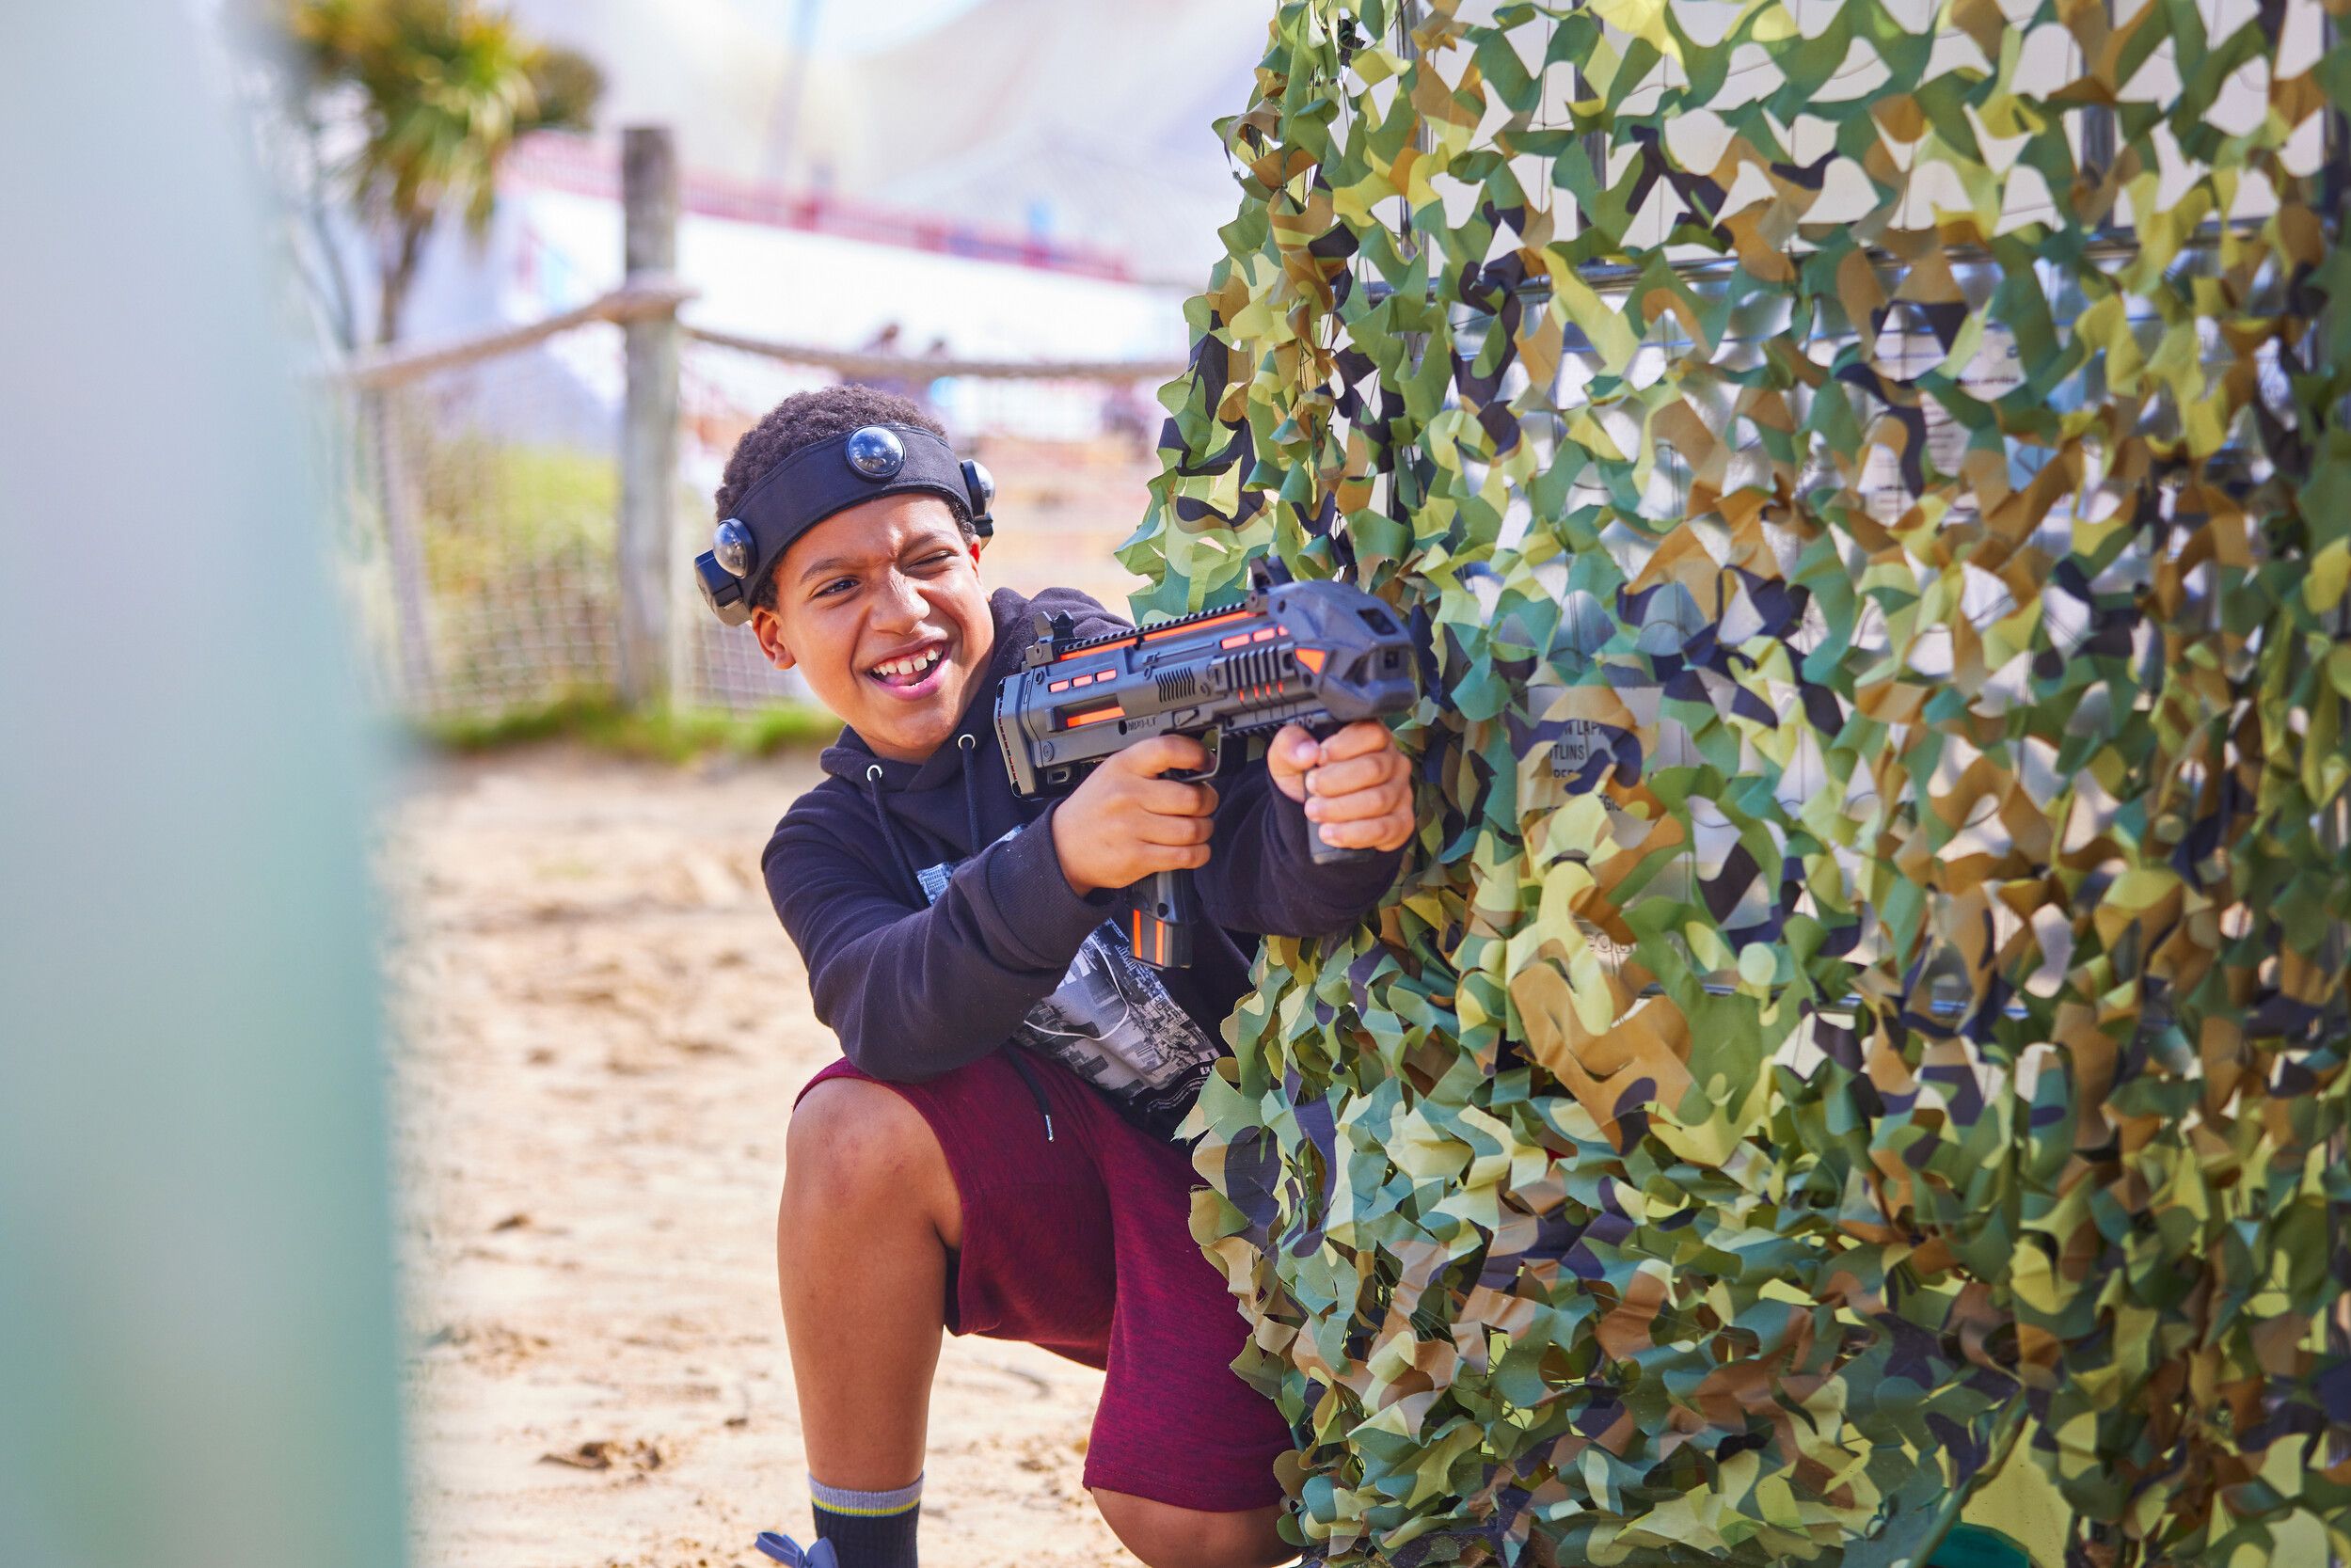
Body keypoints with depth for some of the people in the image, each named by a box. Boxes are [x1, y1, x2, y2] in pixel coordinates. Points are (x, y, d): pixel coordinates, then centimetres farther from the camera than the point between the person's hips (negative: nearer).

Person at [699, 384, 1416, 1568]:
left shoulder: (1088, 662, -10)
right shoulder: (830, 843, 2)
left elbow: (1267, 879, -26)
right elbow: (891, 1020, -22)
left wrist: (1333, 812, -51)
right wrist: (1064, 858, -42)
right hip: (1102, 1185, 4)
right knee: (856, 1128, -23)